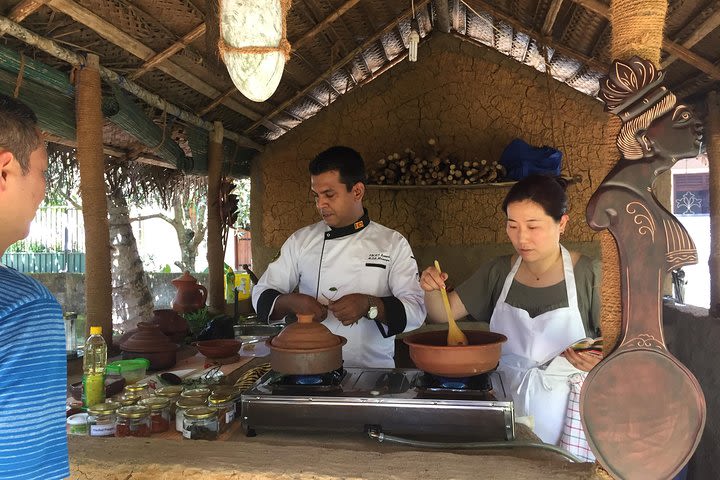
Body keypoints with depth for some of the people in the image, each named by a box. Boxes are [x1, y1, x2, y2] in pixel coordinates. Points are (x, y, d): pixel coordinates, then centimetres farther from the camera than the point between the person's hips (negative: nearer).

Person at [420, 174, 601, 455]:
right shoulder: (498, 273, 1)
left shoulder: (588, 274, -10)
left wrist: (599, 361, -24)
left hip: (565, 410, -2)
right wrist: (432, 290, -18)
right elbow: (442, 313, 2)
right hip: (507, 400, 3)